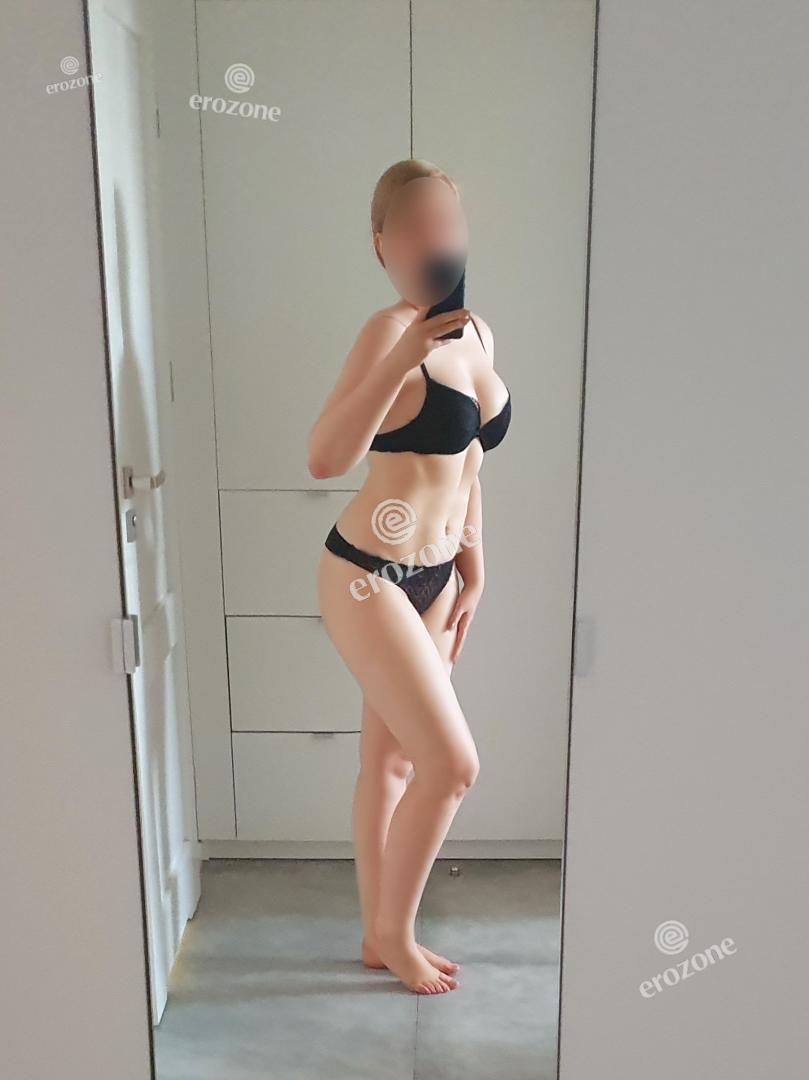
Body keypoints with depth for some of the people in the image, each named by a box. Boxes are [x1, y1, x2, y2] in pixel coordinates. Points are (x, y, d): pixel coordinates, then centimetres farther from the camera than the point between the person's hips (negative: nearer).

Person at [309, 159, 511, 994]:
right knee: (453, 764, -4)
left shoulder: (477, 333, 8)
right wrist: (404, 357, -38)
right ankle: (393, 931, 22)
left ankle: (380, 937, 34)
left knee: (390, 761, 17)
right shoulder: (390, 329, -17)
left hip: (432, 576, 8)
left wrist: (472, 571, 16)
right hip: (367, 577, -8)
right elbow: (325, 460, -31)